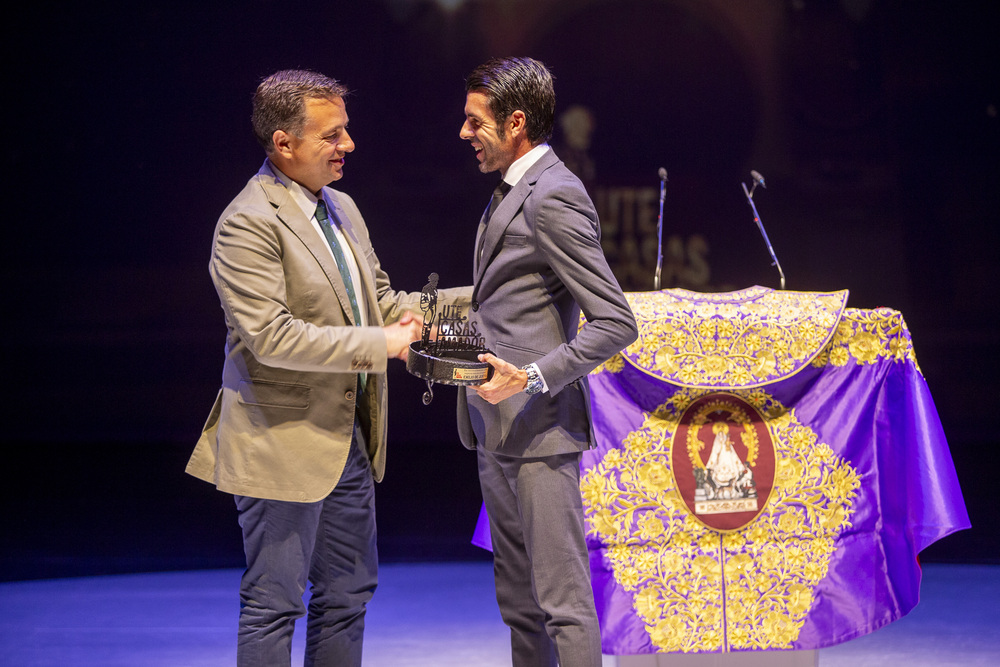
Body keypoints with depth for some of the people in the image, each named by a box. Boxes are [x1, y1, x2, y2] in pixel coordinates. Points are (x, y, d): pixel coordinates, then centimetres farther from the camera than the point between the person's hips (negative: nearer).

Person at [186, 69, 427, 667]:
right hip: (284, 444, -9)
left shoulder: (341, 208, 11)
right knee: (274, 604, -1)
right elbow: (272, 337, -25)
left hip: (350, 436, 9)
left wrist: (413, 314, 2)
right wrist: (379, 344, -22)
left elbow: (376, 292, 23)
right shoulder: (248, 225, -17)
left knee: (348, 593, 16)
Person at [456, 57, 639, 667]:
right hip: (497, 429, 10)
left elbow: (616, 324, -19)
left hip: (540, 430, -10)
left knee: (563, 600, -7)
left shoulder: (555, 198, -14)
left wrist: (531, 378, -24)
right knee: (518, 601, 15)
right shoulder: (510, 193, 17)